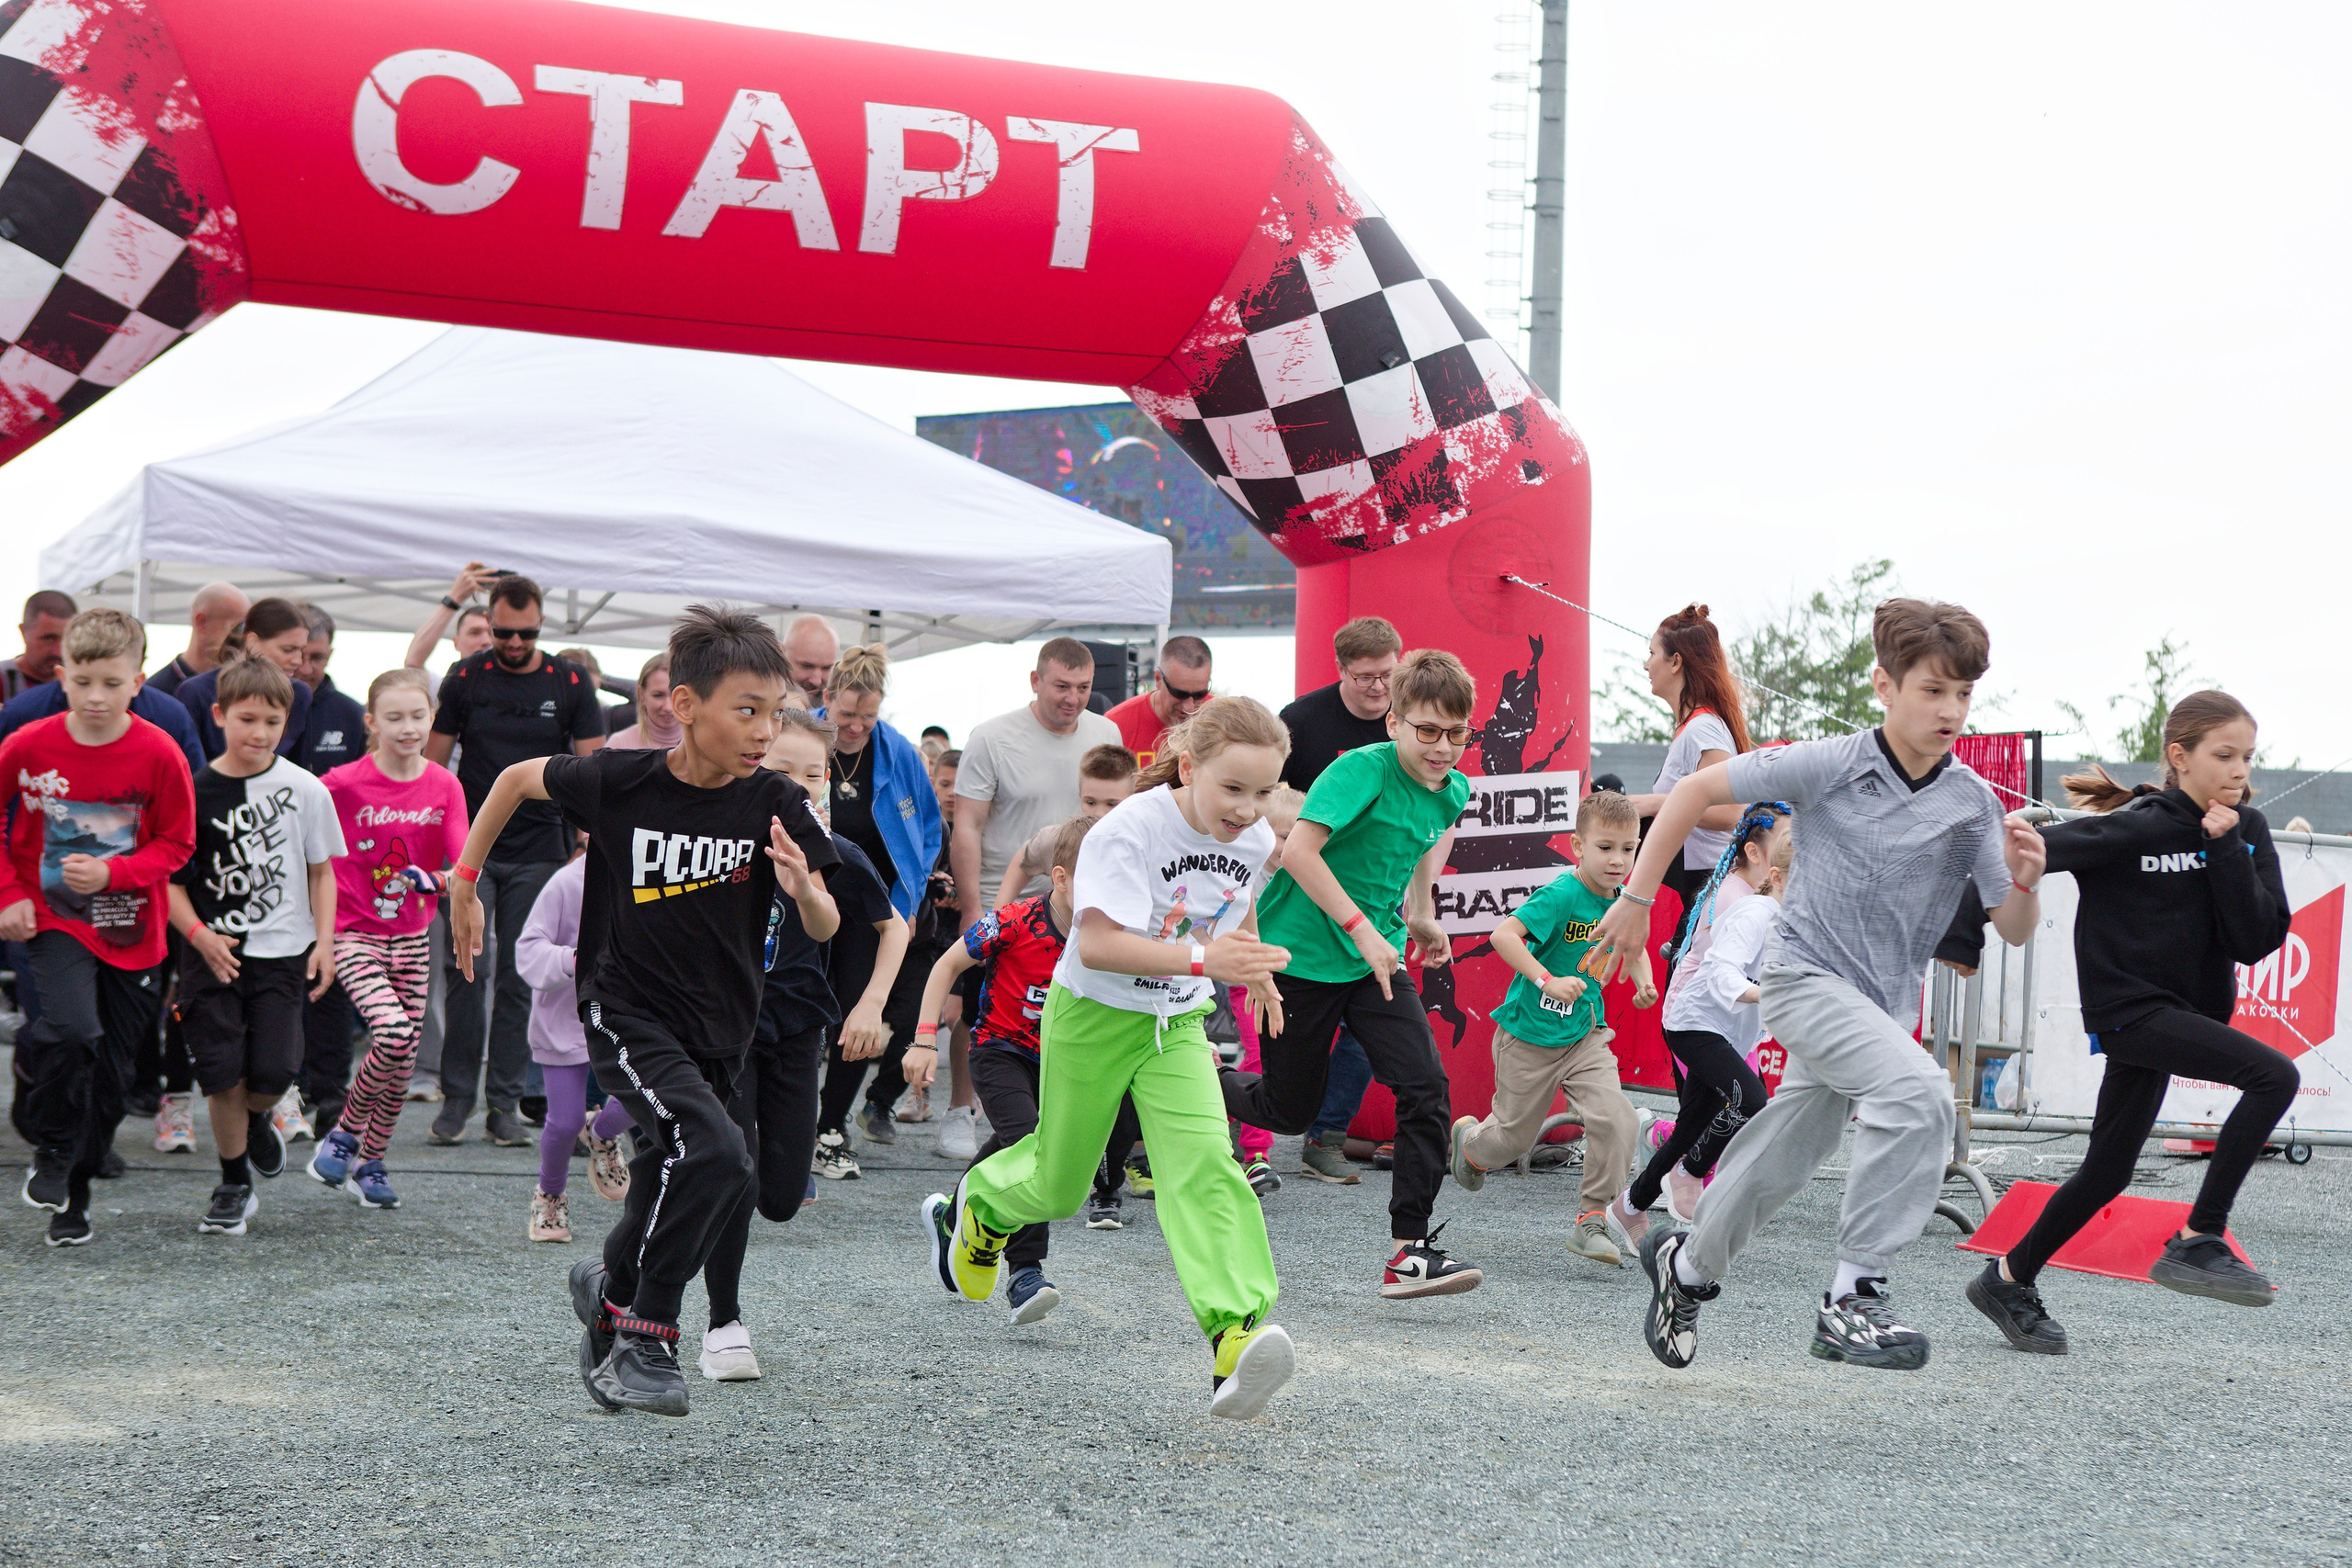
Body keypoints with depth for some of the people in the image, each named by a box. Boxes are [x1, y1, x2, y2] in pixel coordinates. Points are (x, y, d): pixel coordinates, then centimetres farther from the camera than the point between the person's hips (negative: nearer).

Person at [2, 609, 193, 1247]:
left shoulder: (159, 754, -11)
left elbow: (176, 845, -3)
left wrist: (112, 872, -18)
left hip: (130, 931, 1)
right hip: (52, 921, -1)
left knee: (109, 1073, 7)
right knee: (72, 1030, -26)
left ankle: (72, 1194, 26)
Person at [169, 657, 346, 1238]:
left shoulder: (304, 789, -1)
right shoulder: (195, 791, -3)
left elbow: (321, 870, 8)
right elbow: (168, 878, 1)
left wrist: (324, 943, 1)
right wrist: (200, 935, -12)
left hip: (283, 953, 0)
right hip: (213, 952, 0)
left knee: (273, 1069, -10)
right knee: (222, 1072, -4)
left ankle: (257, 1118, 26)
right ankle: (234, 1186, 14)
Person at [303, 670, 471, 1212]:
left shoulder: (444, 786, -1)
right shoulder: (345, 784, -12)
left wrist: (435, 878, -30)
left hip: (411, 938, 5)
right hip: (354, 934, -4)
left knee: (403, 1062, 7)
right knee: (393, 1034, -24)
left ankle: (370, 1162, 26)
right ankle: (343, 1132, -1)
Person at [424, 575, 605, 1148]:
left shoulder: (571, 683, 3)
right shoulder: (465, 679, 3)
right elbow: (433, 762, 7)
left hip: (538, 854, 0)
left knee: (520, 978, 3)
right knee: (464, 968, -7)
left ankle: (504, 1104, 9)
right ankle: (456, 1096, 3)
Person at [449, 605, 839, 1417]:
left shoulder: (777, 806, -10)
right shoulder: (619, 782, -14)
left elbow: (826, 926, -13)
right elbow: (517, 778, 4)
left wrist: (803, 889, -35)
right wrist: (464, 883, 9)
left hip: (718, 1034, 4)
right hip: (626, 1015, -4)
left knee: (665, 1197, 13)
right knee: (716, 1153, -26)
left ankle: (609, 1286, 46)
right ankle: (647, 1337, -12)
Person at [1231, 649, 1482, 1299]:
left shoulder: (1453, 791, 1)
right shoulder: (1363, 769, -20)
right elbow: (1298, 850, -30)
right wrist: (1362, 931, -30)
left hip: (1376, 960, 5)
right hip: (1301, 956, -5)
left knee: (1426, 1085, -14)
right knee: (1290, 1110, 7)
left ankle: (1411, 1251, -10)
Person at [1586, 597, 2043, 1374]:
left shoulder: (1973, 800, -3)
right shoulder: (1830, 765, -12)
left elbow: (2013, 929, -1)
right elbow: (1696, 790, -6)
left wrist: (2023, 880, -24)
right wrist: (1636, 900, -7)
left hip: (1882, 1004, 5)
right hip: (1805, 975, -5)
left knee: (1779, 1166, 15)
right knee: (1917, 1091, -29)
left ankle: (1687, 1263, 44)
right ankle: (1853, 1297, -21)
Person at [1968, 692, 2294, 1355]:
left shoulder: (2246, 831, 2)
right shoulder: (2134, 828, -15)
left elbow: (2257, 939, -8)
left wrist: (2225, 847, -15)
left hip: (2191, 1012, 7)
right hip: (2129, 1006, -7)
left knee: (2108, 1171, 13)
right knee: (2275, 1076, -22)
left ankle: (2009, 1281, 29)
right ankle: (2197, 1242, -18)